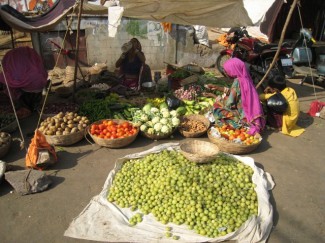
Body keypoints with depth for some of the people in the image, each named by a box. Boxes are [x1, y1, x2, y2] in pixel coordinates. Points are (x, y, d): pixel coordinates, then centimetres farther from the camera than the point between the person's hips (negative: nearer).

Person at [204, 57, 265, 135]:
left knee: (218, 109, -4)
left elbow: (229, 103, -19)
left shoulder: (237, 82, -20)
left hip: (245, 119, -8)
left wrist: (214, 96, -5)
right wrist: (217, 87, 16)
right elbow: (233, 91, 18)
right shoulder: (245, 78, 3)